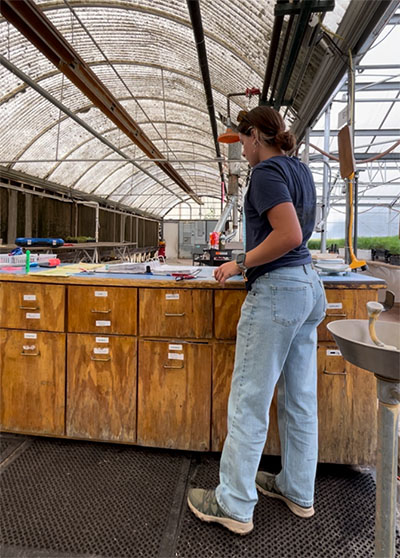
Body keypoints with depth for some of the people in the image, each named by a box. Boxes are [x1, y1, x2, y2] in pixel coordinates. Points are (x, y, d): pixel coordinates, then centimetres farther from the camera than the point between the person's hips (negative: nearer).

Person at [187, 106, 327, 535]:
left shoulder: (267, 172, -10)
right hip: (309, 287, 10)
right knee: (299, 398, 15)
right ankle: (298, 491, 31)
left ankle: (233, 505, 14)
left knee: (249, 401, -1)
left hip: (276, 290, -10)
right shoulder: (300, 170, 18)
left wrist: (240, 264, -14)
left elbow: (289, 234, -22)